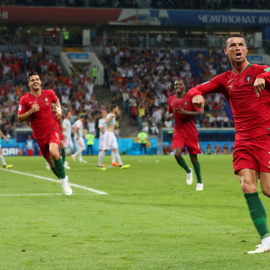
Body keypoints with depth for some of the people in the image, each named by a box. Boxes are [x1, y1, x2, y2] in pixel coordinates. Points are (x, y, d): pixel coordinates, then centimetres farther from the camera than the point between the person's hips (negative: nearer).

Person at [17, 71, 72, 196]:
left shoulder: (49, 93, -2)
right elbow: (19, 119, -6)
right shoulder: (24, 99, -7)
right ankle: (63, 178, 35)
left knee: (54, 153, -27)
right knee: (51, 162, 8)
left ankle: (64, 182, -14)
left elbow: (56, 100, 22)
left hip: (53, 130, -1)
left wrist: (59, 110, 4)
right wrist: (31, 112, -21)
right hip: (39, 135, 1)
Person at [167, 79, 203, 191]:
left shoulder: (190, 97, -5)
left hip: (191, 132, -3)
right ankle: (188, 171, 11)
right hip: (178, 132, 3)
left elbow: (199, 113, -6)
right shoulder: (171, 99, 7)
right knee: (177, 153, -19)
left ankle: (199, 182, 20)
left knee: (194, 158, 2)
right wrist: (169, 116, -2)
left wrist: (185, 112, -19)